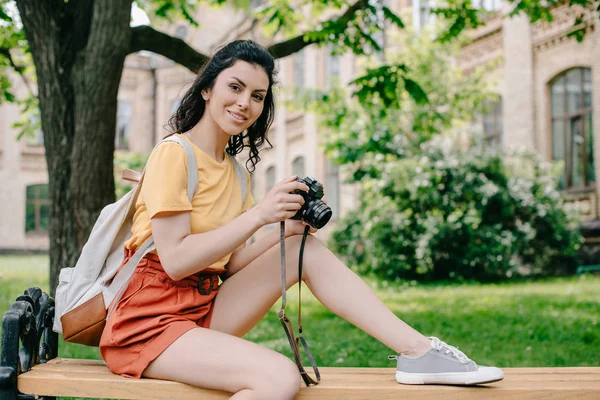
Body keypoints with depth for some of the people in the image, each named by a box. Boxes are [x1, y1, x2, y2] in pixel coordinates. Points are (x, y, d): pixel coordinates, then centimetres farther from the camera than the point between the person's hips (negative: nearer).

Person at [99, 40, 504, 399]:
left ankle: (419, 351, -11)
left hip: (206, 310, 7)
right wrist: (259, 214, -21)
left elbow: (231, 266, 9)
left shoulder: (232, 168, 14)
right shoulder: (174, 153, -10)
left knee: (306, 249, -6)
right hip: (151, 320, -7)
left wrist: (286, 228, -7)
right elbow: (175, 260, -18)